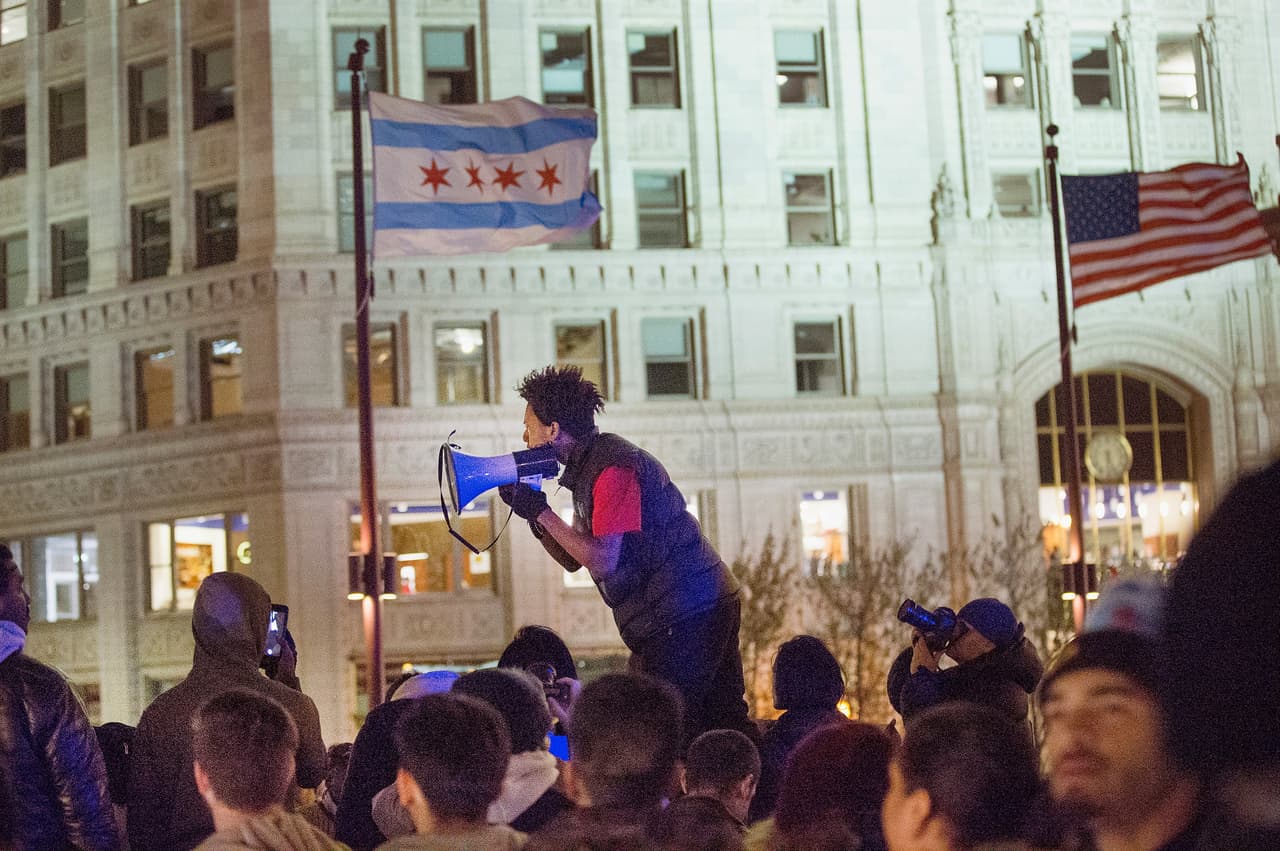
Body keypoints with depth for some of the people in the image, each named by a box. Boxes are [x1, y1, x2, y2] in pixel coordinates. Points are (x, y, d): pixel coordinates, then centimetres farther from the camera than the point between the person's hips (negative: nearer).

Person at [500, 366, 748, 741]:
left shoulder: (613, 467, -15)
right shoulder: (589, 467, 17)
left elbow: (602, 560, -21)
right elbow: (572, 559, 19)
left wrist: (541, 511, -14)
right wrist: (532, 514, 6)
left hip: (684, 613, -10)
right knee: (726, 725, 10)